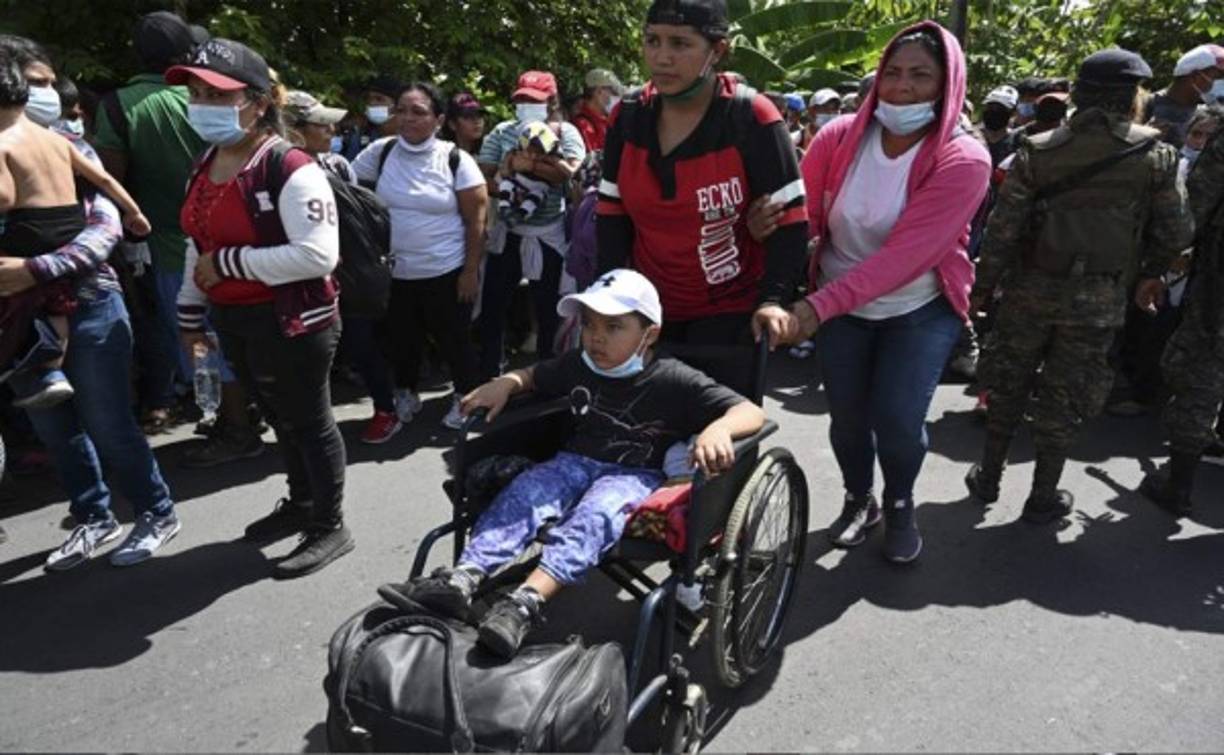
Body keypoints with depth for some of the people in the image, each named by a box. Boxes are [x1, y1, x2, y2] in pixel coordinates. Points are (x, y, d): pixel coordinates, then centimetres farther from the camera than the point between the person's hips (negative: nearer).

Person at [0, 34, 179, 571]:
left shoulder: (70, 149, -5)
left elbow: (106, 228, -16)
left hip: (88, 308, -4)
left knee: (108, 427, 4)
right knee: (54, 431, 15)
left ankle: (157, 515, 22)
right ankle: (94, 519, 33)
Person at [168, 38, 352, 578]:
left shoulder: (290, 168, -20)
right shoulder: (206, 166, 9)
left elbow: (318, 254, -28)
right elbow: (200, 245, 18)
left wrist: (229, 262, -22)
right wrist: (190, 315, 19)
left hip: (290, 322, -8)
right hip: (233, 321, 9)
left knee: (309, 421, 6)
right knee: (279, 418, 22)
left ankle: (329, 527, 23)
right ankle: (302, 502, 42)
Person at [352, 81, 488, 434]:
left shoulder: (456, 159, -8)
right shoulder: (380, 152, -1)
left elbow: (476, 219, -7)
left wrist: (471, 270, -10)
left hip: (446, 272, -3)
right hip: (395, 273, 3)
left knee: (452, 339, 10)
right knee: (402, 339, 18)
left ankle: (465, 398, 30)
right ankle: (405, 396, 39)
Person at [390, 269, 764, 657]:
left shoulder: (674, 381, -9)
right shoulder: (577, 365, 9)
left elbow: (751, 413, -14)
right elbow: (533, 375, 27)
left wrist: (718, 429, -37)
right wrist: (504, 383, 4)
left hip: (636, 476, -5)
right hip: (575, 461, 5)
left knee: (594, 514, -35)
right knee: (523, 491, -22)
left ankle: (527, 600, -51)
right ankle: (462, 579, -35)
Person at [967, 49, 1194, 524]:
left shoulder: (1037, 152, -6)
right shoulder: (1155, 155, -5)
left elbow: (1002, 229, -9)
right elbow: (1176, 233, -1)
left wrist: (983, 286, 0)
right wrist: (1151, 274, 18)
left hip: (1031, 288, 1)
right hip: (1097, 298, 0)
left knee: (1008, 384, 15)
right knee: (1065, 396, 9)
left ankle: (988, 477, 27)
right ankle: (1043, 498, 19)